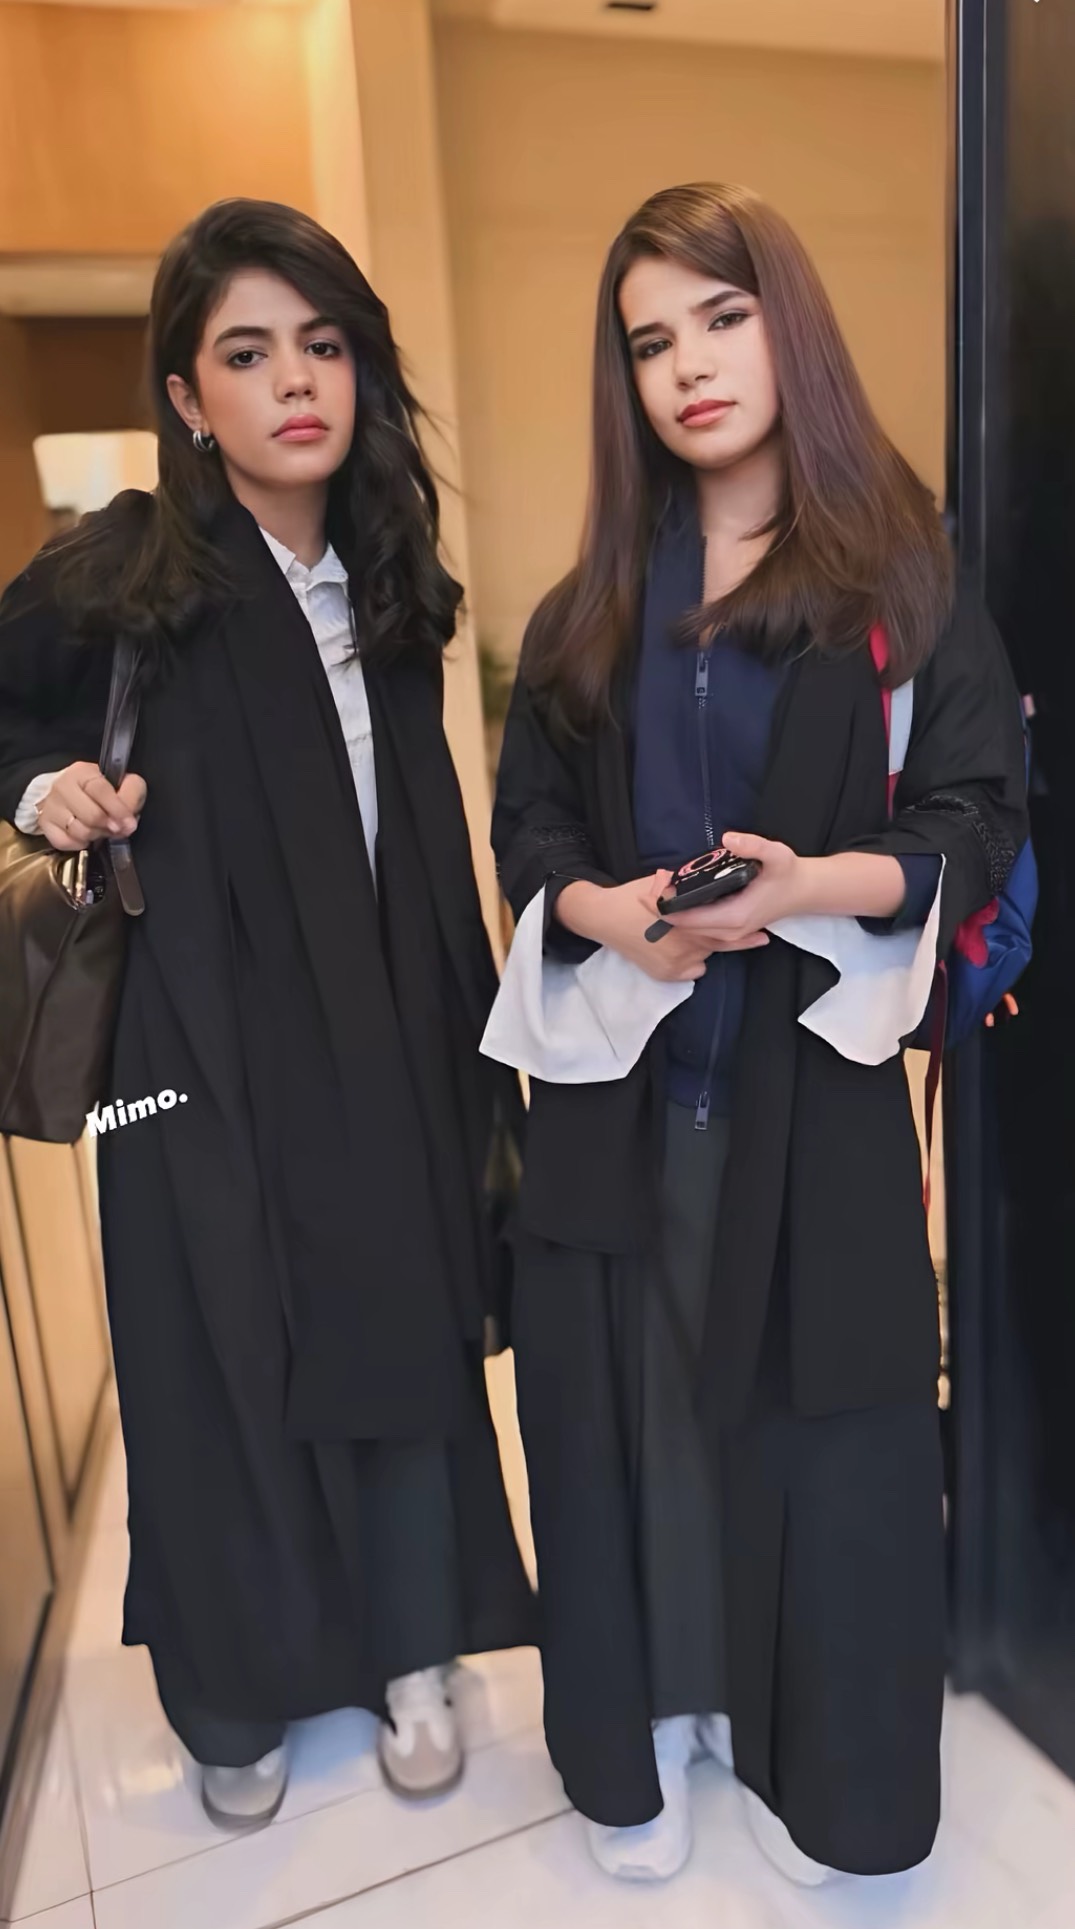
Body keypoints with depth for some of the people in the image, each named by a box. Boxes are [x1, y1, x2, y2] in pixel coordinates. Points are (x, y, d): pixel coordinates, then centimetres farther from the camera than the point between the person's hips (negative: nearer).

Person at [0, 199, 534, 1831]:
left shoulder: (393, 586, 5)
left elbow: (426, 833, 10)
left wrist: (475, 1025, 10)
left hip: (395, 1046, 4)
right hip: (212, 1051, -3)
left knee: (407, 1344, 12)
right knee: (224, 1365, 10)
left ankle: (410, 1656, 37)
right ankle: (241, 1698, 36)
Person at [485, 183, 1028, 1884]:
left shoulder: (902, 577, 1)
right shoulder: (589, 609, 10)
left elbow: (977, 822, -3)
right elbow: (527, 827, 9)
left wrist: (821, 884, -21)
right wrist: (609, 913, -12)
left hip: (816, 1075, -2)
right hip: (619, 1074, 3)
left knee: (814, 1409, 6)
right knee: (628, 1407, 8)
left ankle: (815, 1760, 31)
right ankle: (645, 1738, 32)